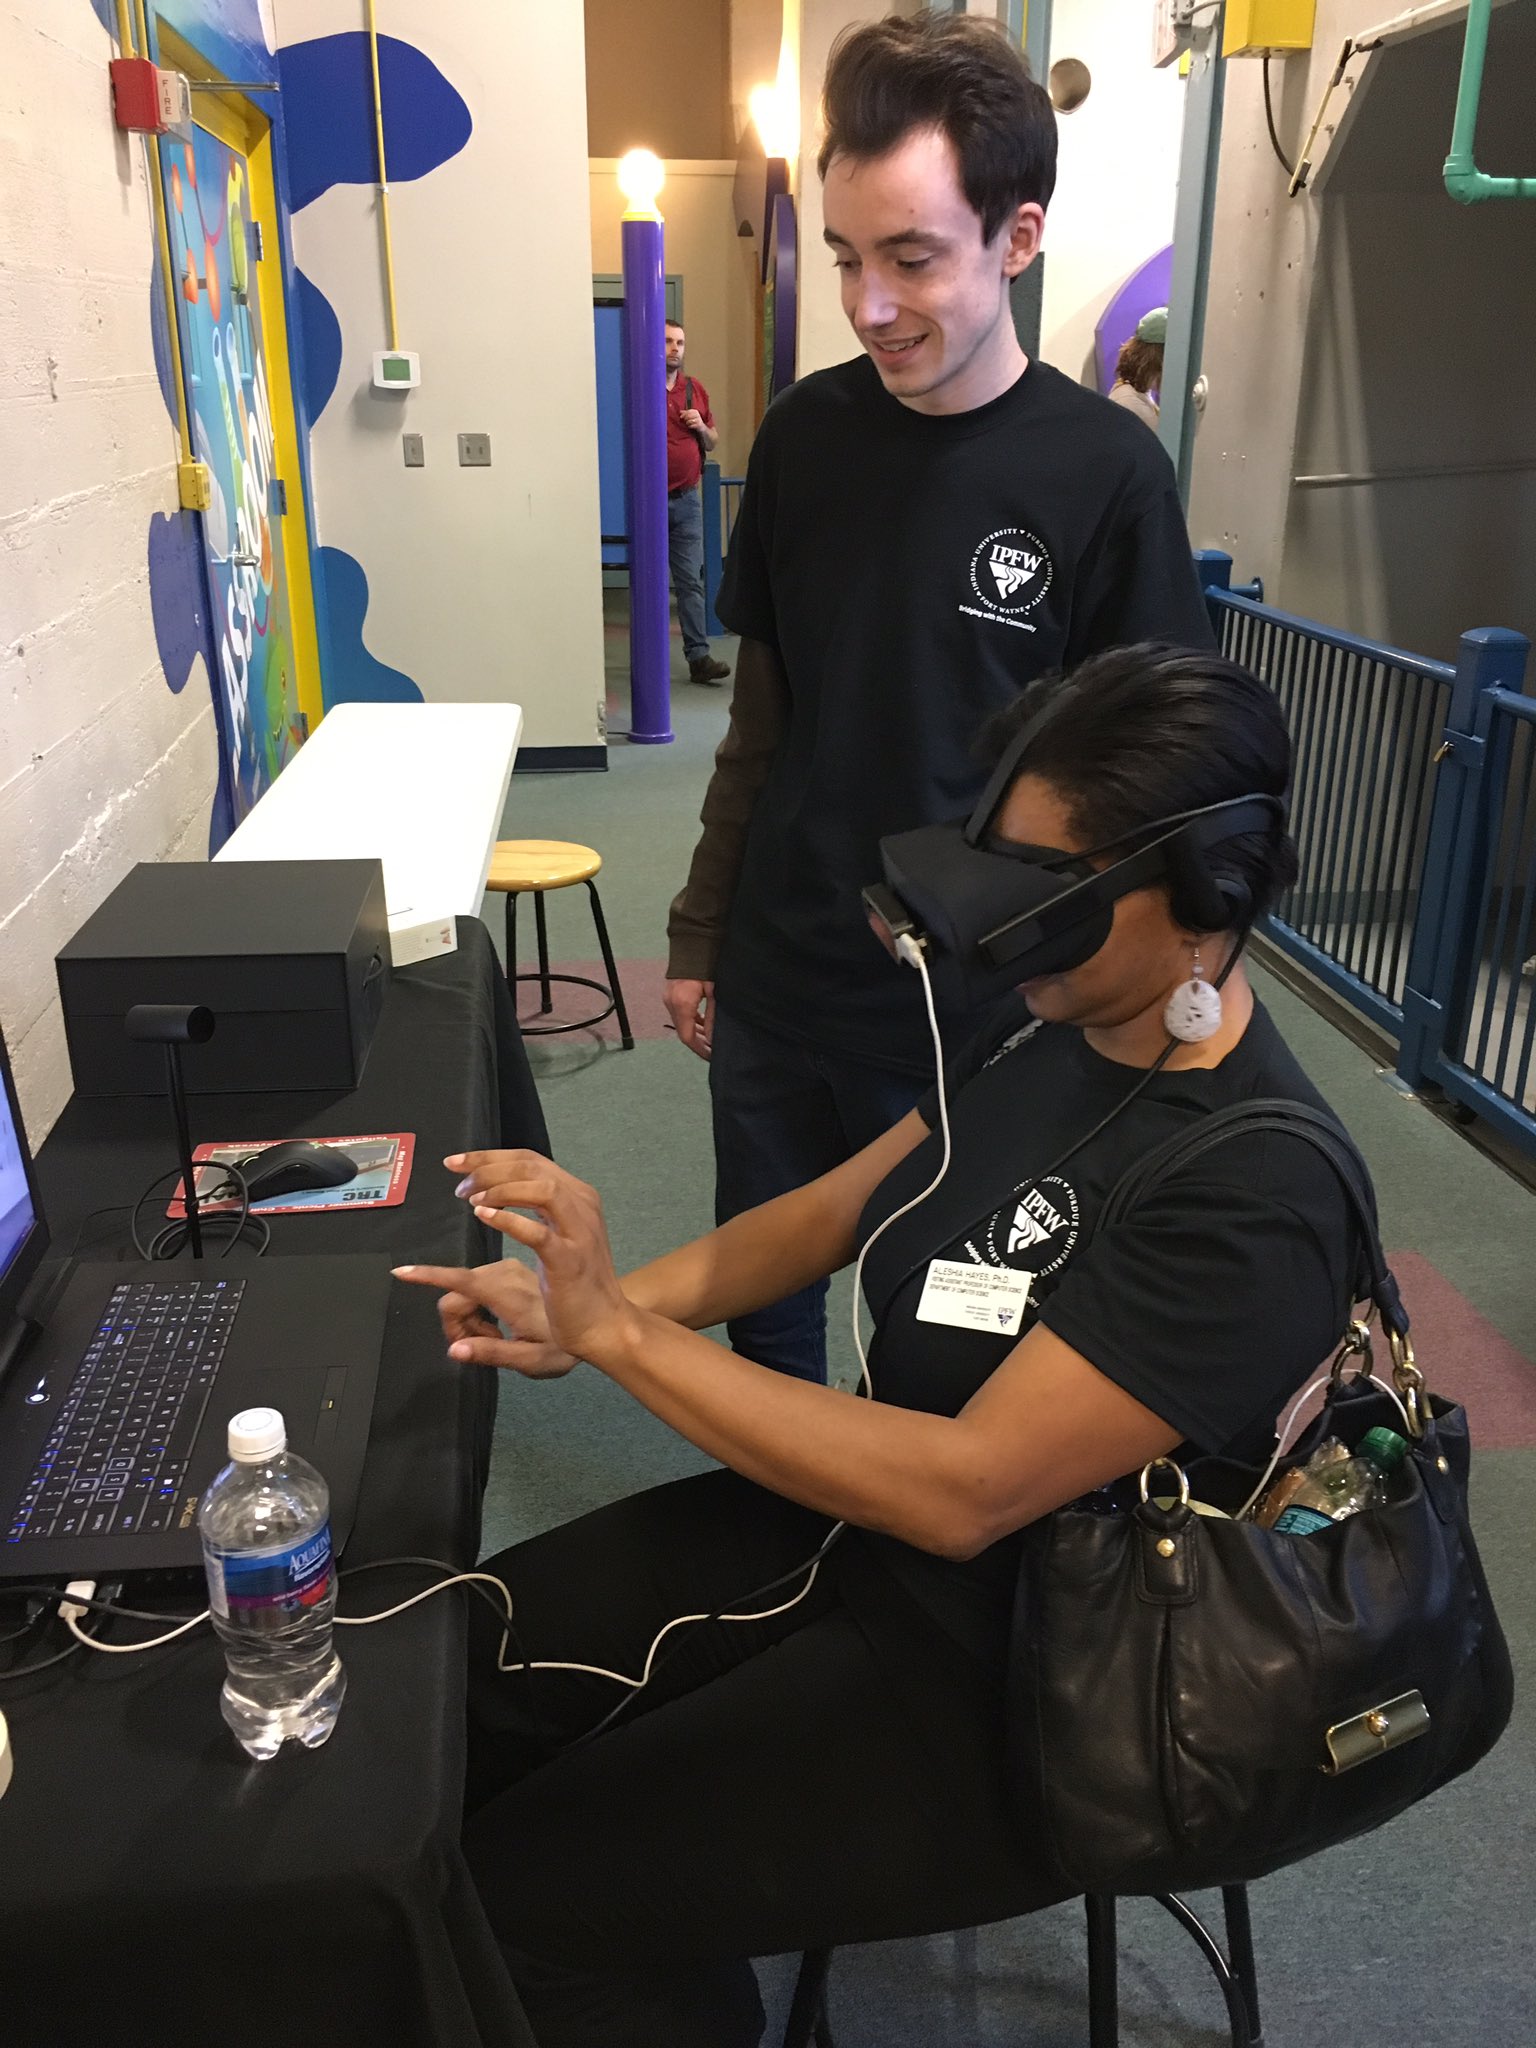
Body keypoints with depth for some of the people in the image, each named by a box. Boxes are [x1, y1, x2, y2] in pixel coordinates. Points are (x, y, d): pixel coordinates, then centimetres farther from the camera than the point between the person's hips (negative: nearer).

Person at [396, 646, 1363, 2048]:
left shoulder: (1251, 1197, -28)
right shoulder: (1053, 1024, -5)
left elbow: (967, 1491, -30)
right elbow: (842, 1202, 4)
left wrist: (621, 1330, -29)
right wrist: (579, 1313, -9)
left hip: (1012, 1680, -7)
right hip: (862, 1520, 8)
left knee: (523, 1896, -6)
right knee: (465, 1659, 7)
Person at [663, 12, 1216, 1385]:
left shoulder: (1105, 473, -11)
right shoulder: (805, 433, -1)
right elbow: (763, 718, 6)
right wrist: (699, 933, 8)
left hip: (977, 1012, -3)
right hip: (778, 986, 4)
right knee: (762, 1299, 18)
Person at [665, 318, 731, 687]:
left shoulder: (695, 389, 12)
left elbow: (712, 442, 20)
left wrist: (701, 428, -1)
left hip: (686, 500, 4)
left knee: (691, 581, 1)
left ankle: (699, 657, 0)